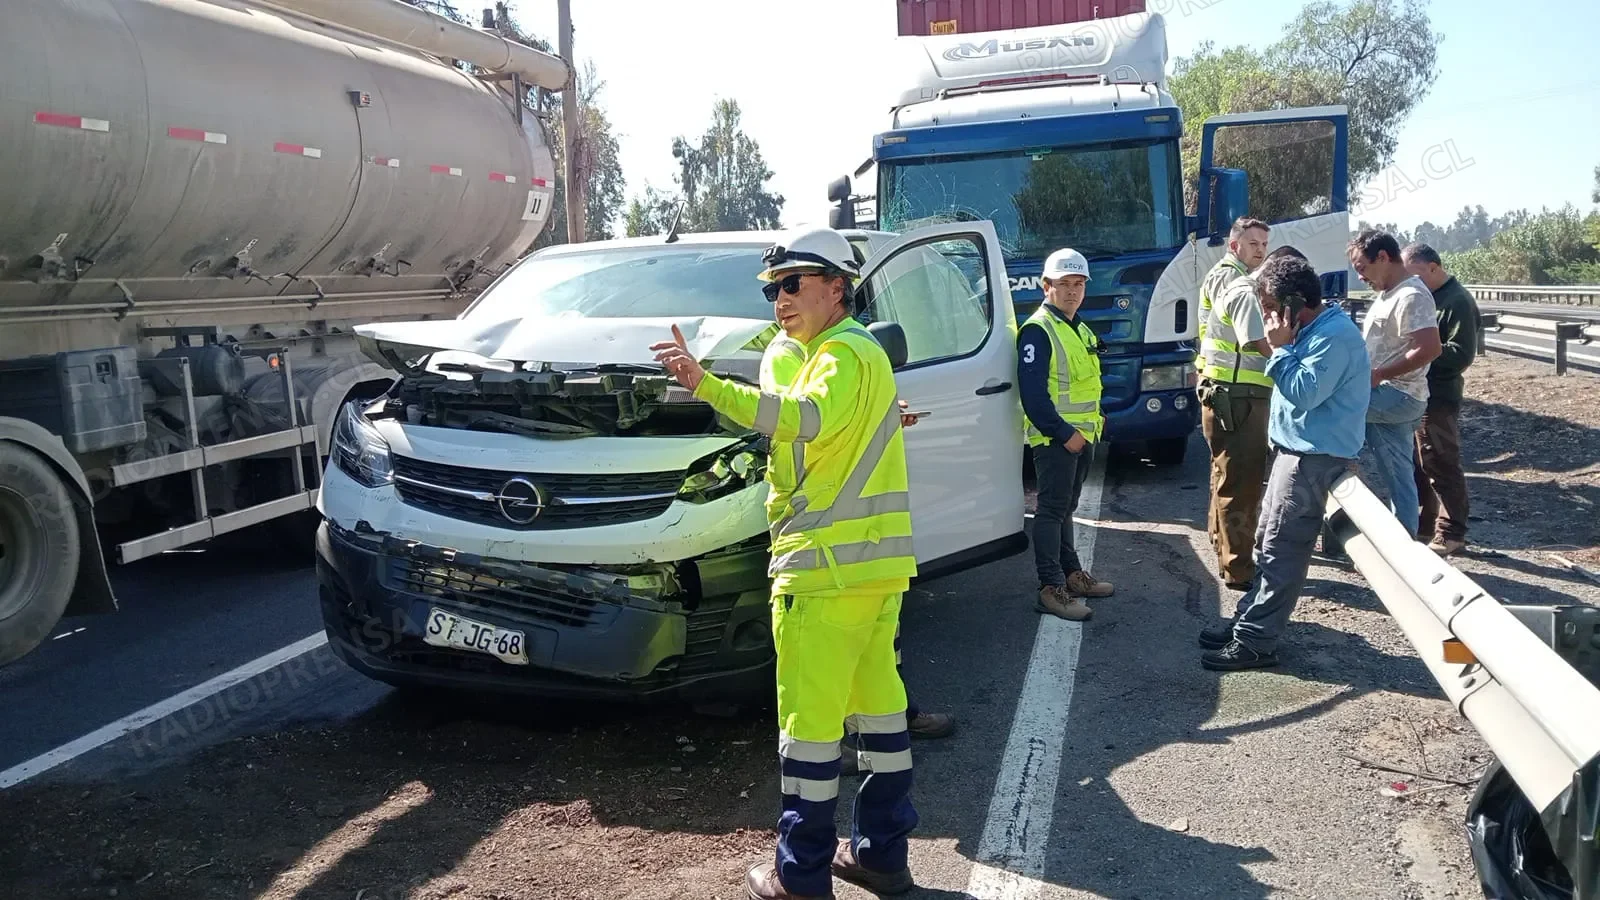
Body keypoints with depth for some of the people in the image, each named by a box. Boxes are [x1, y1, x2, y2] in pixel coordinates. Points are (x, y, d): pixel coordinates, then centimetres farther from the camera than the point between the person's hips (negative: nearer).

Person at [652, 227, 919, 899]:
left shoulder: (842, 352, -12)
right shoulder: (864, 351, 21)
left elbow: (811, 418, -33)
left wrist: (707, 386, -41)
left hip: (827, 565, -11)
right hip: (879, 562, 11)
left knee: (809, 718, -4)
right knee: (877, 702, 14)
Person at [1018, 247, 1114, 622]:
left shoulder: (1081, 330, 16)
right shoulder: (1037, 330, -14)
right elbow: (1033, 393, -21)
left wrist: (1095, 420, 11)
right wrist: (1063, 433, -22)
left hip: (1081, 436, 9)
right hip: (1054, 438, -9)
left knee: (1065, 508, 17)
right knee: (1052, 510, -7)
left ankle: (1072, 573, 26)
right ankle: (1051, 588, -6)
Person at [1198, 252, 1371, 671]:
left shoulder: (1334, 336, -19)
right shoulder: (1312, 330, 13)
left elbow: (1304, 393, -23)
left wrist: (1281, 347, -18)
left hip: (1314, 459, -11)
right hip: (1296, 450, 11)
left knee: (1282, 550, -7)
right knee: (1268, 543, 16)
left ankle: (1255, 642, -2)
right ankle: (1248, 620, 26)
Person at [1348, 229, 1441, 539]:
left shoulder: (1411, 296, -16)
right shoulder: (1388, 294, 16)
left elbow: (1430, 349, -26)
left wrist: (1377, 374, -23)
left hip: (1398, 396, -10)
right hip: (1387, 399, 10)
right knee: (1399, 478, 11)